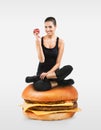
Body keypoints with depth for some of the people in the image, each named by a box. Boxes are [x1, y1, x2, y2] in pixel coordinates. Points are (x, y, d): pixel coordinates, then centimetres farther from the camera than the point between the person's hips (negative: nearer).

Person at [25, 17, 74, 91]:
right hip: (42, 70, -2)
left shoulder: (60, 42, -2)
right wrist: (38, 42, -20)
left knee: (69, 68, -32)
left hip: (54, 71, 2)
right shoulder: (40, 40, -2)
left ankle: (38, 77, -25)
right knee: (38, 86, -37)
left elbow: (58, 63, -4)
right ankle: (59, 83, -15)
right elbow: (41, 60, -13)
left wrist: (48, 73, -19)